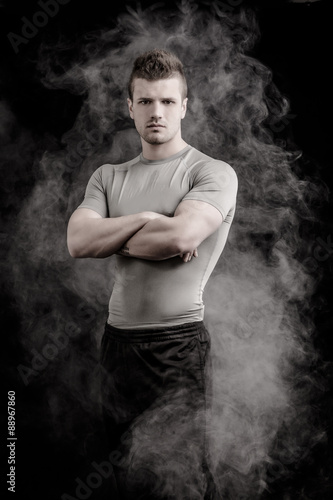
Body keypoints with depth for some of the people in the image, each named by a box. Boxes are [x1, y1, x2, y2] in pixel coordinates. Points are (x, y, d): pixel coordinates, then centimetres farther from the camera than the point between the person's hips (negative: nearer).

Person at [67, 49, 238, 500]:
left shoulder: (213, 173, -2)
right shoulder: (109, 177, 13)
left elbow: (179, 235, -20)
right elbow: (77, 242, -2)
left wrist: (110, 239, -3)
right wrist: (145, 220, -12)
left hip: (178, 347, -5)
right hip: (118, 341, 5)